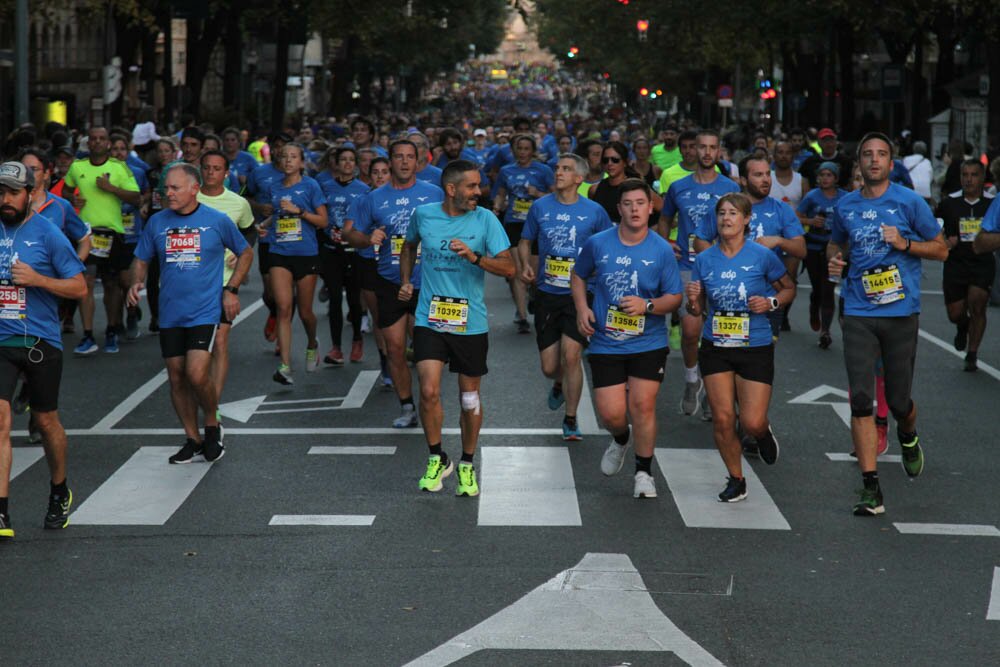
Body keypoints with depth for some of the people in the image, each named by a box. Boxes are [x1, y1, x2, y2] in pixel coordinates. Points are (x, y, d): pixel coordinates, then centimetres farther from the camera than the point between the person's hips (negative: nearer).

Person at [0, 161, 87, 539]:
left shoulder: (48, 234, -5)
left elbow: (79, 288, -4)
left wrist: (37, 279, -16)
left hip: (41, 342, -2)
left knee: (46, 421, 13)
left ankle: (60, 494, 37)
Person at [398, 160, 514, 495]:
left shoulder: (485, 219, -6)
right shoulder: (423, 214, -1)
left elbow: (508, 267, -10)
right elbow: (409, 245, 23)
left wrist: (475, 257, -25)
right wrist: (405, 282, 12)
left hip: (471, 323, 0)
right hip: (430, 319, 0)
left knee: (470, 395, 9)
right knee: (429, 392, -11)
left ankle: (467, 464, 27)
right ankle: (437, 459, 10)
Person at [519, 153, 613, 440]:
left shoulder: (594, 211, -2)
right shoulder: (540, 207, 3)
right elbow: (525, 241, 15)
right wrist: (526, 265, -4)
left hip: (579, 294, -2)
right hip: (546, 294, 2)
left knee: (571, 356, -16)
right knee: (549, 367, 4)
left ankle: (571, 420, 1)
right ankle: (559, 384, 43)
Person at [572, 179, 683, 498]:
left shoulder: (662, 250, -5)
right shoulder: (597, 244, -2)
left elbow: (675, 297, 0)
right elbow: (578, 276, 16)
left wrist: (647, 306, -18)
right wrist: (582, 308, 1)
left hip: (649, 343, -1)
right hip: (606, 343, 1)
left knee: (643, 405, -8)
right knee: (611, 413, -4)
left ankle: (643, 473, 10)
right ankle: (621, 439, 34)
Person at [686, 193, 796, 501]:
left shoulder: (762, 256, -7)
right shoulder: (705, 260, 1)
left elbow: (789, 288, 7)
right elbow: (698, 311, 9)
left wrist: (771, 303, -12)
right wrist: (693, 300, -14)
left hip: (755, 349, -2)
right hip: (715, 349, 2)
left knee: (752, 423, -7)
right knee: (723, 418, -2)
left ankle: (764, 433, 32)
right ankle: (736, 480, 18)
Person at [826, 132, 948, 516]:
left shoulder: (909, 202, -2)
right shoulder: (845, 207, 8)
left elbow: (941, 250, 3)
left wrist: (905, 243, -14)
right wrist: (833, 259, 4)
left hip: (901, 312, -2)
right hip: (859, 314, 2)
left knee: (898, 400, 5)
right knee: (861, 398, -9)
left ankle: (908, 437, 43)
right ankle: (870, 488, -6)